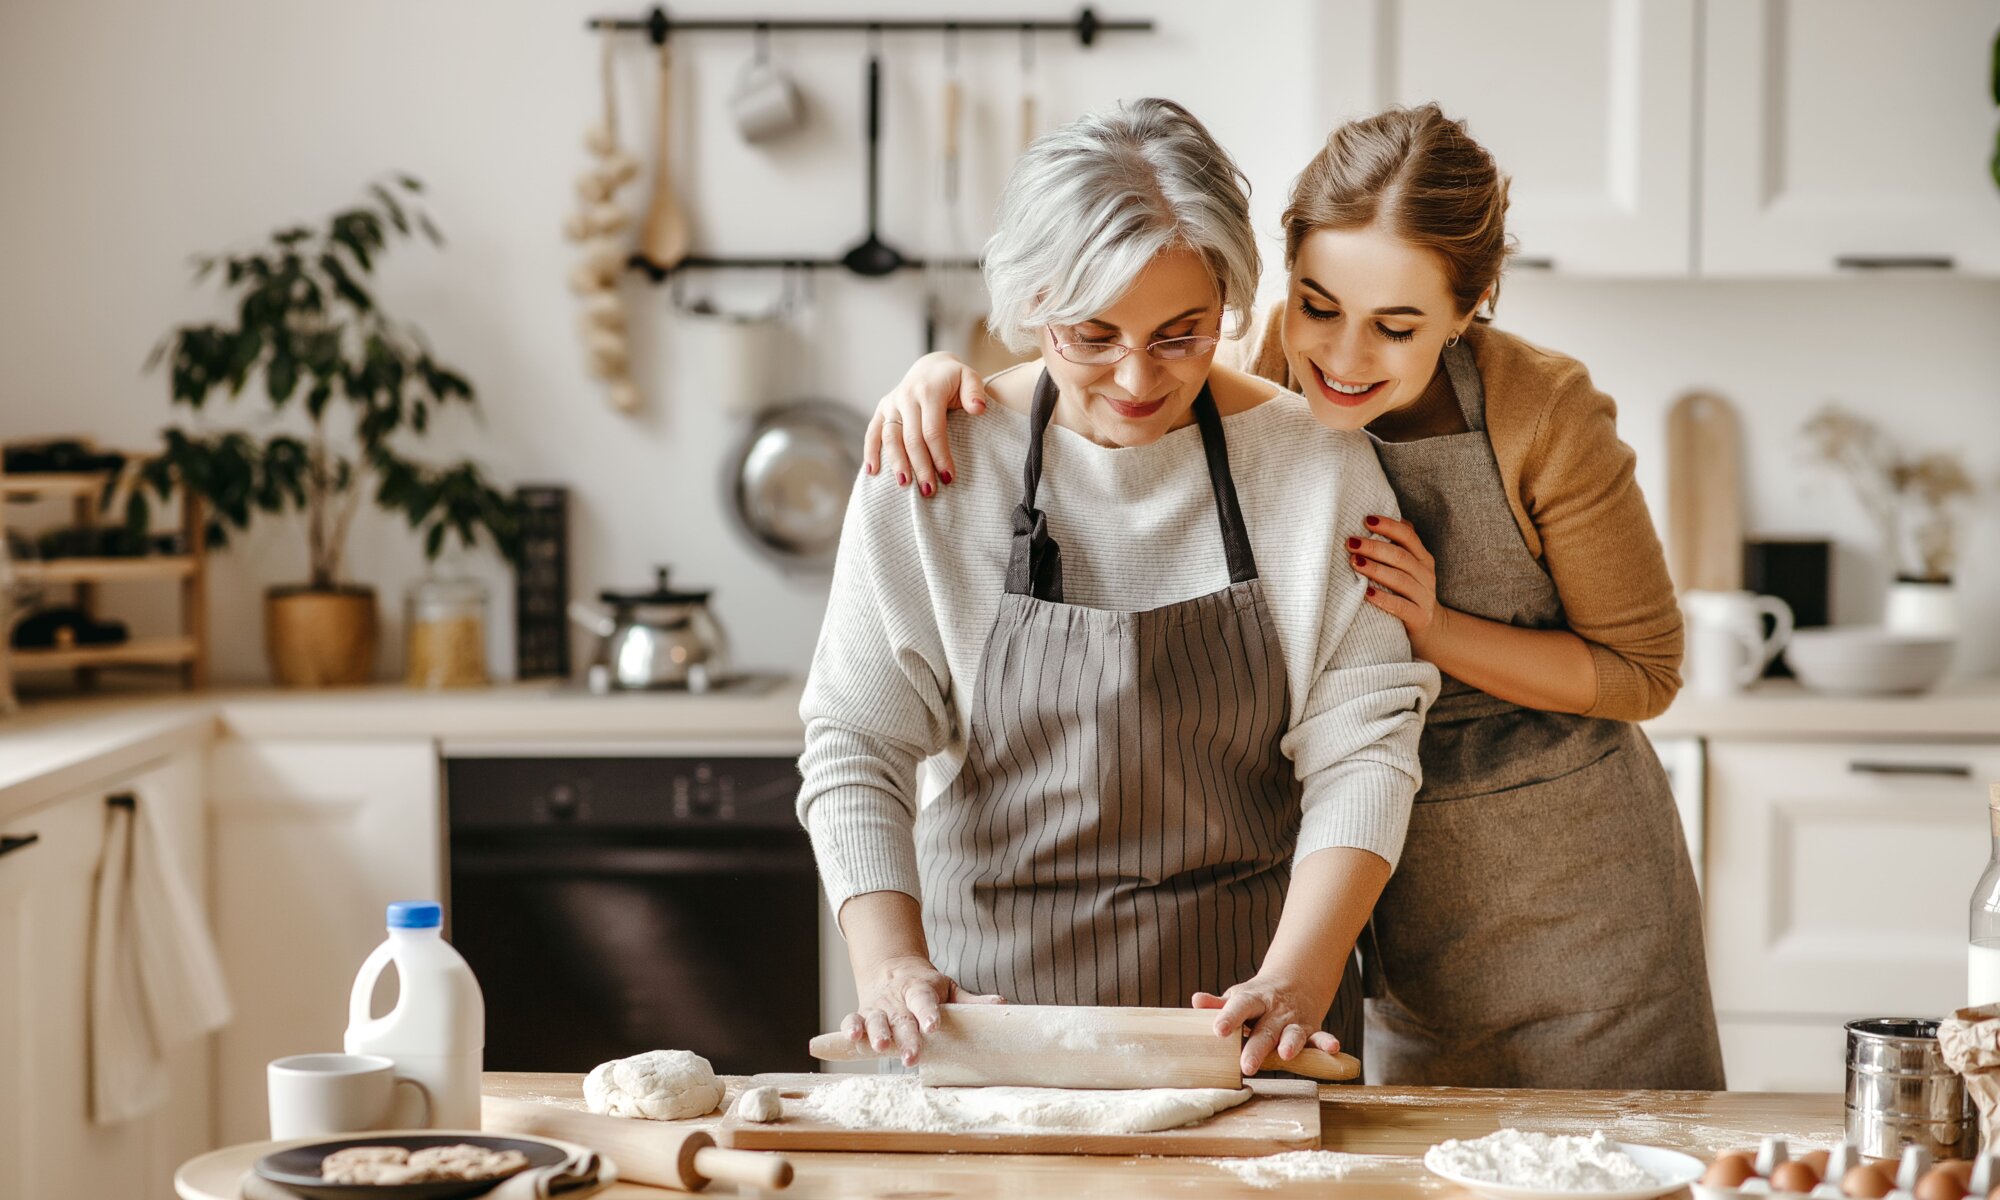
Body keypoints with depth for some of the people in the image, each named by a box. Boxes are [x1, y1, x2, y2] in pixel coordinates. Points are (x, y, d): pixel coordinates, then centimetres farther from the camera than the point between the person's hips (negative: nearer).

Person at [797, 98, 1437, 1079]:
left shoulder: (1316, 465, -3)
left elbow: (1361, 747, -5)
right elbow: (856, 742, -3)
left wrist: (1296, 979, -18)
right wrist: (890, 964, -17)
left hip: (1241, 996, 0)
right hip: (993, 977, 0)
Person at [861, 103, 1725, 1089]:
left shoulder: (1541, 415, -20)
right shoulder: (1243, 374, -14)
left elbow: (1642, 670, -9)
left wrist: (1435, 628, -23)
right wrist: (944, 373, -19)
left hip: (1571, 890, -2)